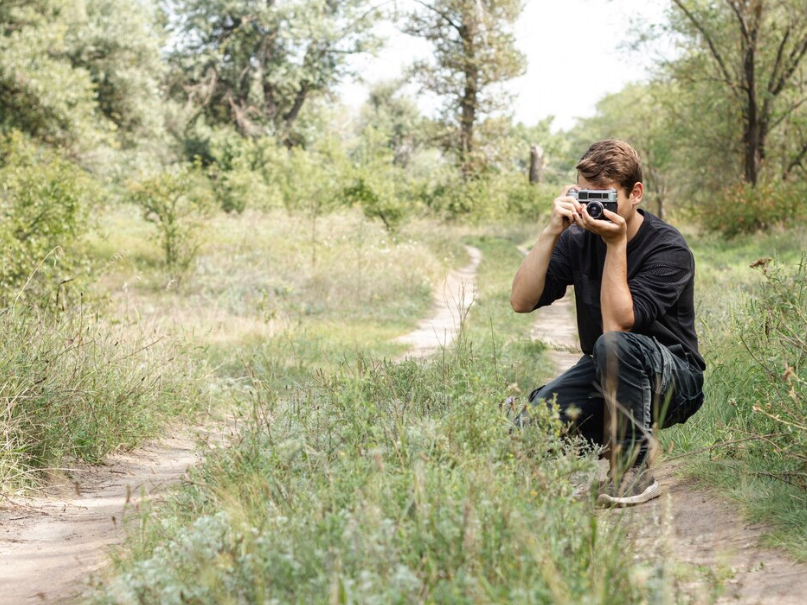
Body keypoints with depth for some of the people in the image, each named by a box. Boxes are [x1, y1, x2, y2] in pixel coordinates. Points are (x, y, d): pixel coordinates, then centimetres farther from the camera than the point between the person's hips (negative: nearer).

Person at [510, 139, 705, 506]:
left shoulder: (668, 248, -17)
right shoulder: (578, 240, -2)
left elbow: (617, 324, -28)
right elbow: (522, 301, -13)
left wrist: (616, 244, -27)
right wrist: (551, 232, -20)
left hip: (672, 382, -5)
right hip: (602, 374, 5)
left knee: (614, 345, -38)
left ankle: (634, 470, -21)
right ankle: (606, 440, 12)